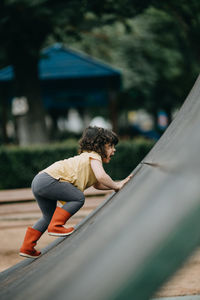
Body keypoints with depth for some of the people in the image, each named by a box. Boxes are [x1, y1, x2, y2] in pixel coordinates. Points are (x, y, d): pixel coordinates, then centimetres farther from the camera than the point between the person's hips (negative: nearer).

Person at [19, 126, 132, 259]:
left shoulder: (88, 157, 27)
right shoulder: (94, 156, -4)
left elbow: (98, 184, 28)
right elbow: (101, 176, -21)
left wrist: (118, 184, 20)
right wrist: (115, 186, -7)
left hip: (39, 181, 11)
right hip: (48, 179, -11)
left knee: (49, 217, 21)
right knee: (78, 198, -12)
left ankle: (27, 248, 22)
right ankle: (55, 226, -11)